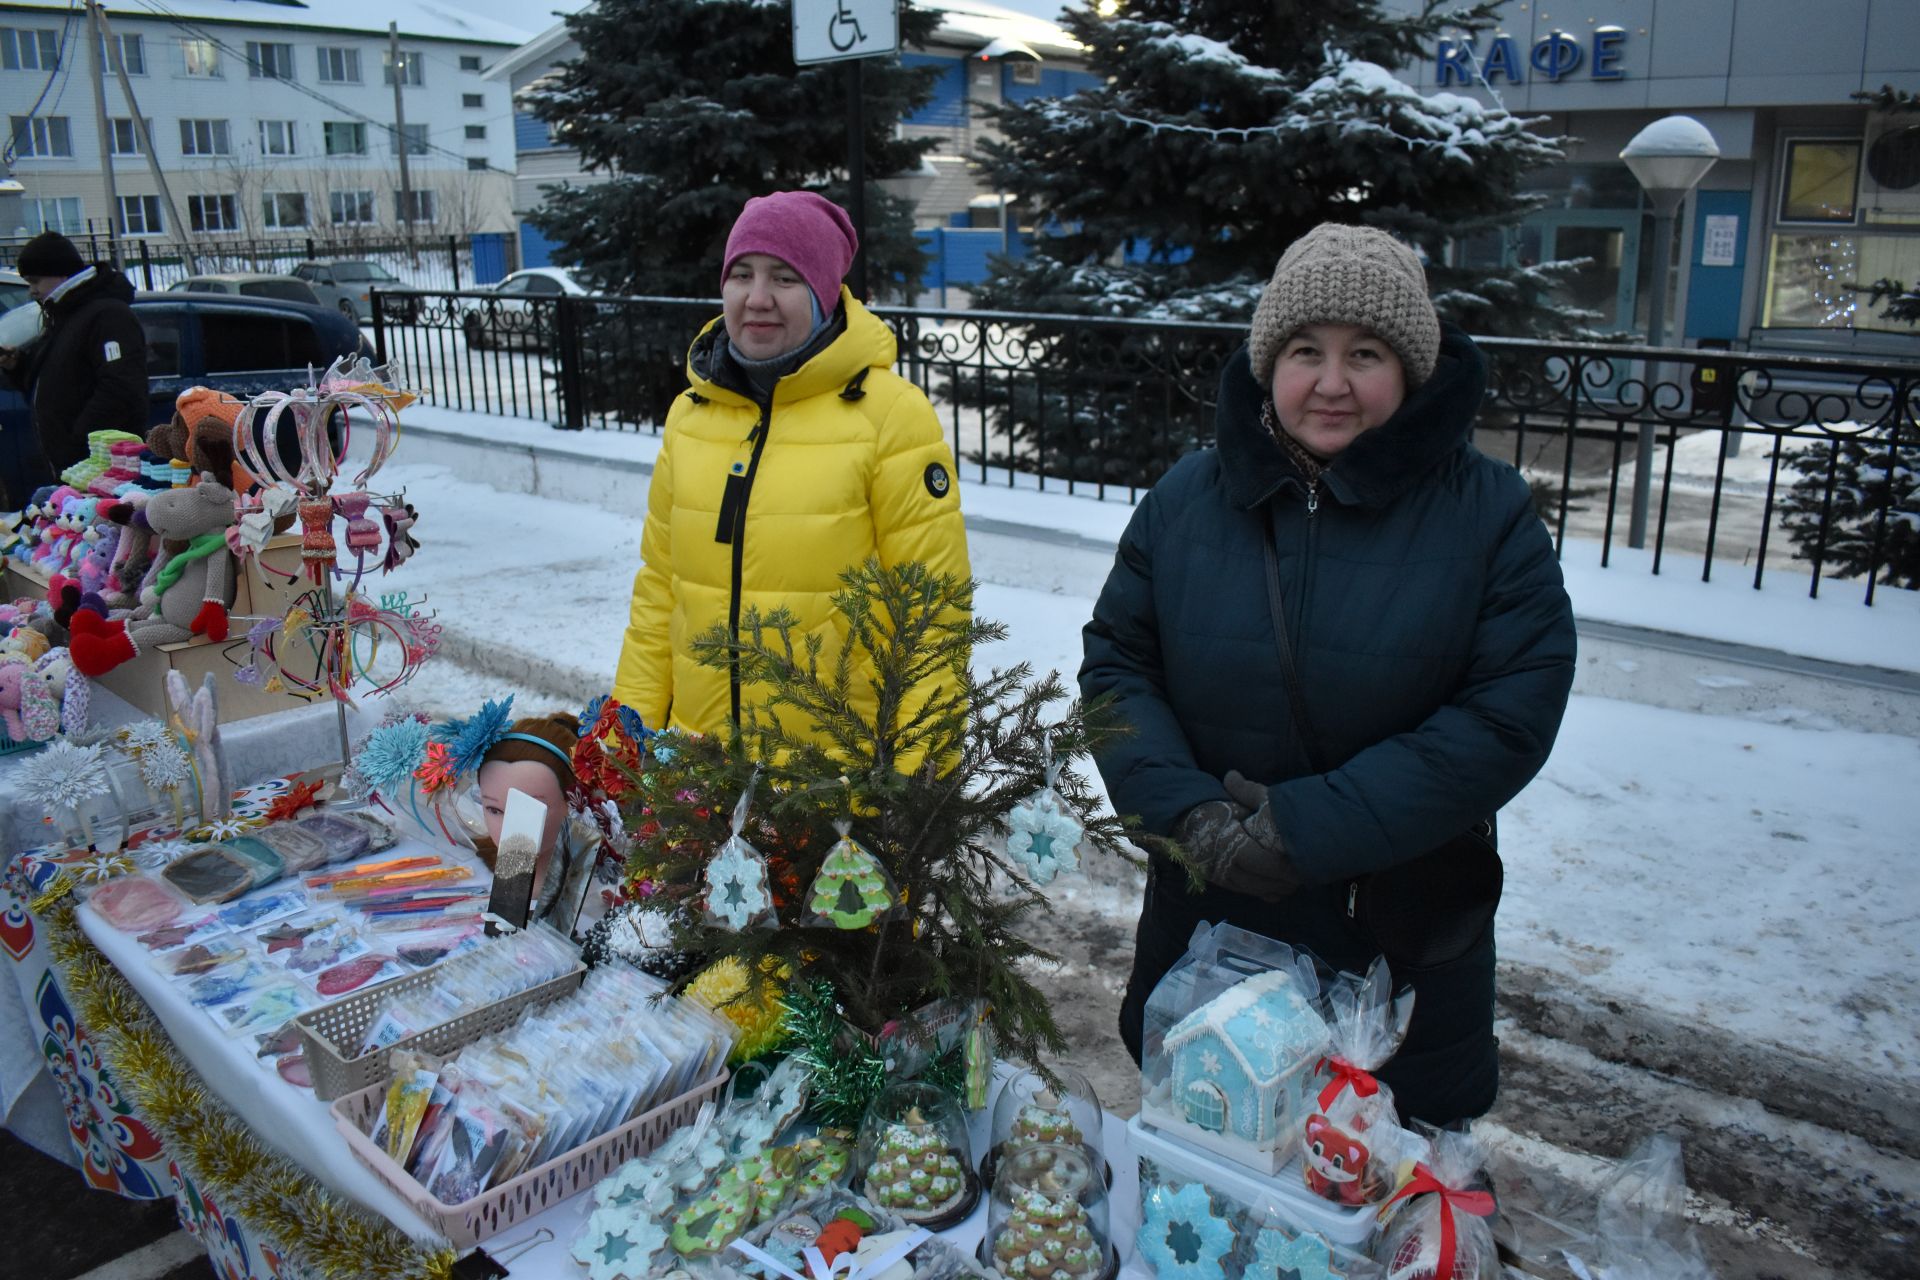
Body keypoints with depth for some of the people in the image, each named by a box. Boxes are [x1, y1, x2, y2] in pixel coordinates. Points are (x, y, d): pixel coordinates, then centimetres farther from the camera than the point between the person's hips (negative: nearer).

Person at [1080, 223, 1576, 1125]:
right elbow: (1114, 661, -1)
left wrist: (1308, 827, -22)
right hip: (1203, 924, 2)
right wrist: (1184, 810, -18)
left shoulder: (1489, 511, -9)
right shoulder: (1190, 495, -2)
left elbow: (1510, 714, -15)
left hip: (1405, 945, -2)